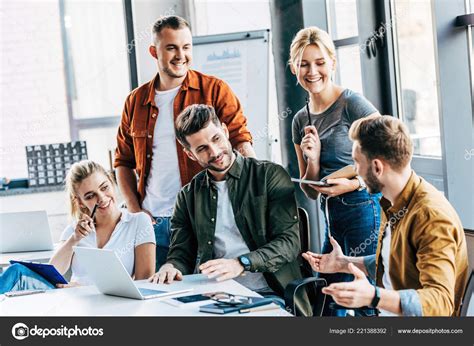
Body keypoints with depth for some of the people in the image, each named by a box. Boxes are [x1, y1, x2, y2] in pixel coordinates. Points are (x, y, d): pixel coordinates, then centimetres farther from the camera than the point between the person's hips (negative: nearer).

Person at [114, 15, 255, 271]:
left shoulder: (214, 91, 1)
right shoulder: (136, 101, 12)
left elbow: (241, 143, -6)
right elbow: (123, 161, 17)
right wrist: (134, 210, 4)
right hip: (153, 222, 3)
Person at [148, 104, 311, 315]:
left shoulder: (270, 176, 4)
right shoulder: (189, 196, 16)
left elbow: (290, 241, -4)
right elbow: (182, 252, 16)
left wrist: (241, 264, -20)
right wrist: (172, 266, -10)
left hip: (268, 294, -4)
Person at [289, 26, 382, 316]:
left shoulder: (353, 104, -8)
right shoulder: (301, 120, 13)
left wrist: (355, 183, -22)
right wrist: (313, 159, -3)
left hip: (363, 209, -7)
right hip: (332, 216, 7)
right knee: (328, 302, 11)